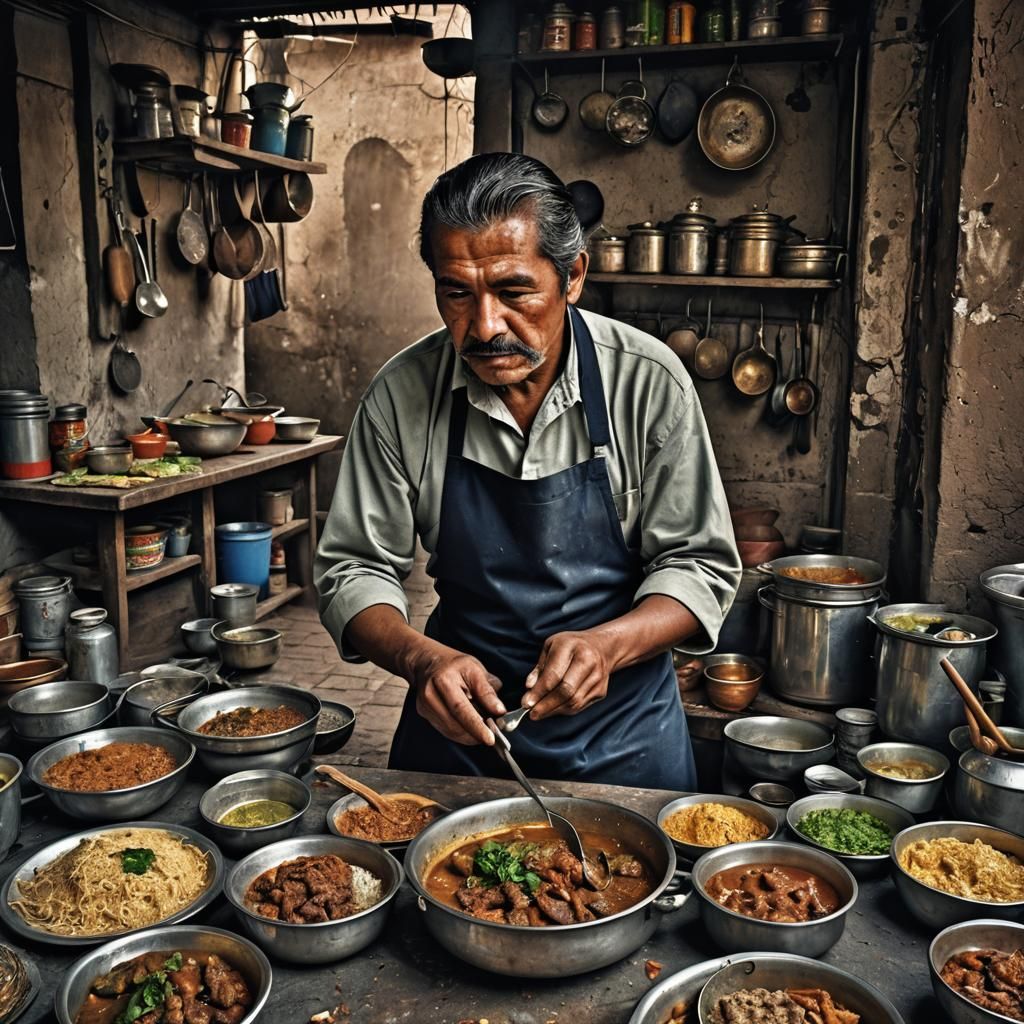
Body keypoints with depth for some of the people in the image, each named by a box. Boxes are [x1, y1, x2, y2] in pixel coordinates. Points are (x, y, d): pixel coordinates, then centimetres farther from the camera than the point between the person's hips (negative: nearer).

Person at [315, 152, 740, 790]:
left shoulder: (649, 382, -16)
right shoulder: (402, 394, -13)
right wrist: (420, 657, -25)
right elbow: (355, 569, -6)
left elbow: (700, 566, -10)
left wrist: (607, 644, -28)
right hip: (456, 719, 2)